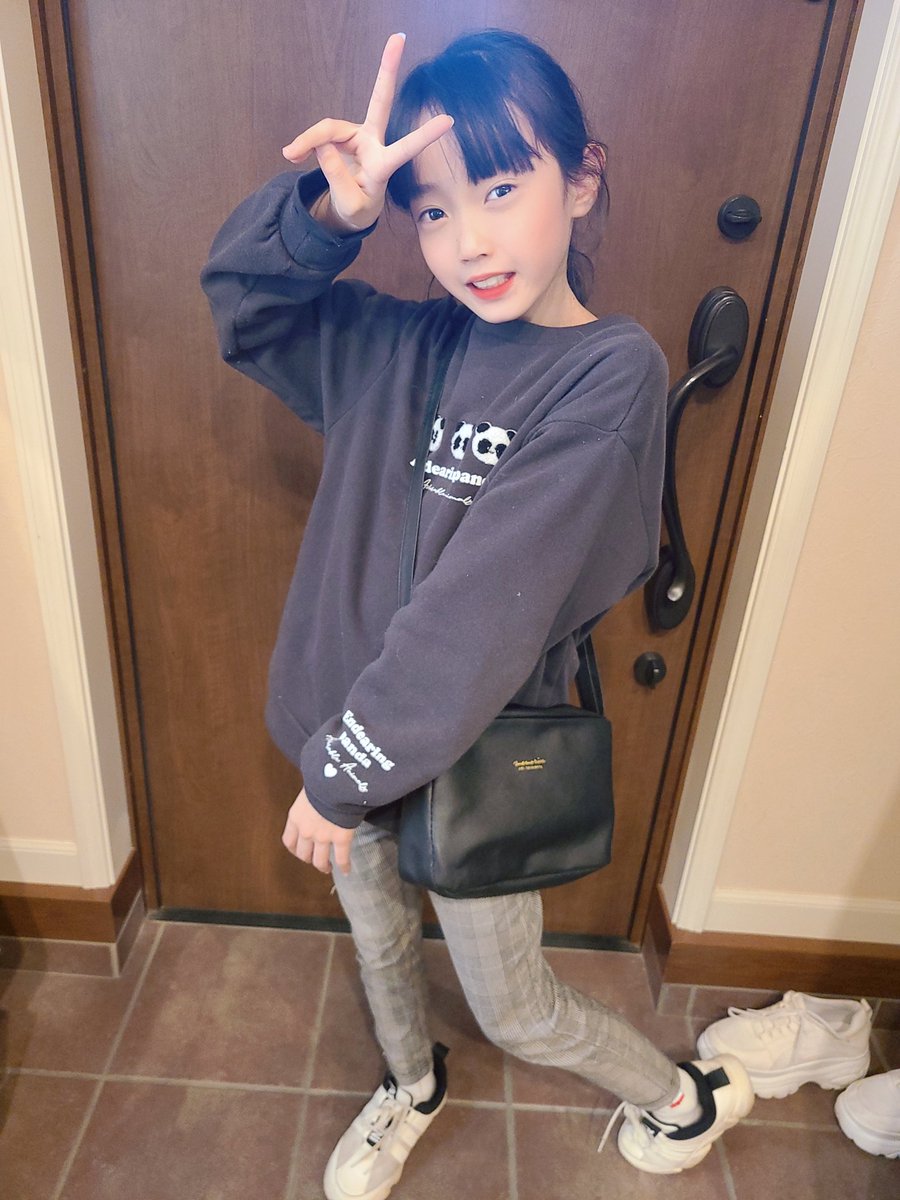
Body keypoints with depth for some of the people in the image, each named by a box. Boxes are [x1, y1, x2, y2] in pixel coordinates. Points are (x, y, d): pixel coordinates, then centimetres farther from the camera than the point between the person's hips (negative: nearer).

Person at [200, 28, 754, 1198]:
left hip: (473, 763, -5)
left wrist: (342, 769, -20)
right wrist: (326, 213, -14)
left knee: (513, 1009, 18)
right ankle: (412, 1088, 63)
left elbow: (484, 610, -26)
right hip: (351, 736, 6)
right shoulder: (404, 344, -4)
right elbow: (241, 288, 6)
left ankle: (689, 1095, 49)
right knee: (380, 944, 28)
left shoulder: (612, 372, -21)